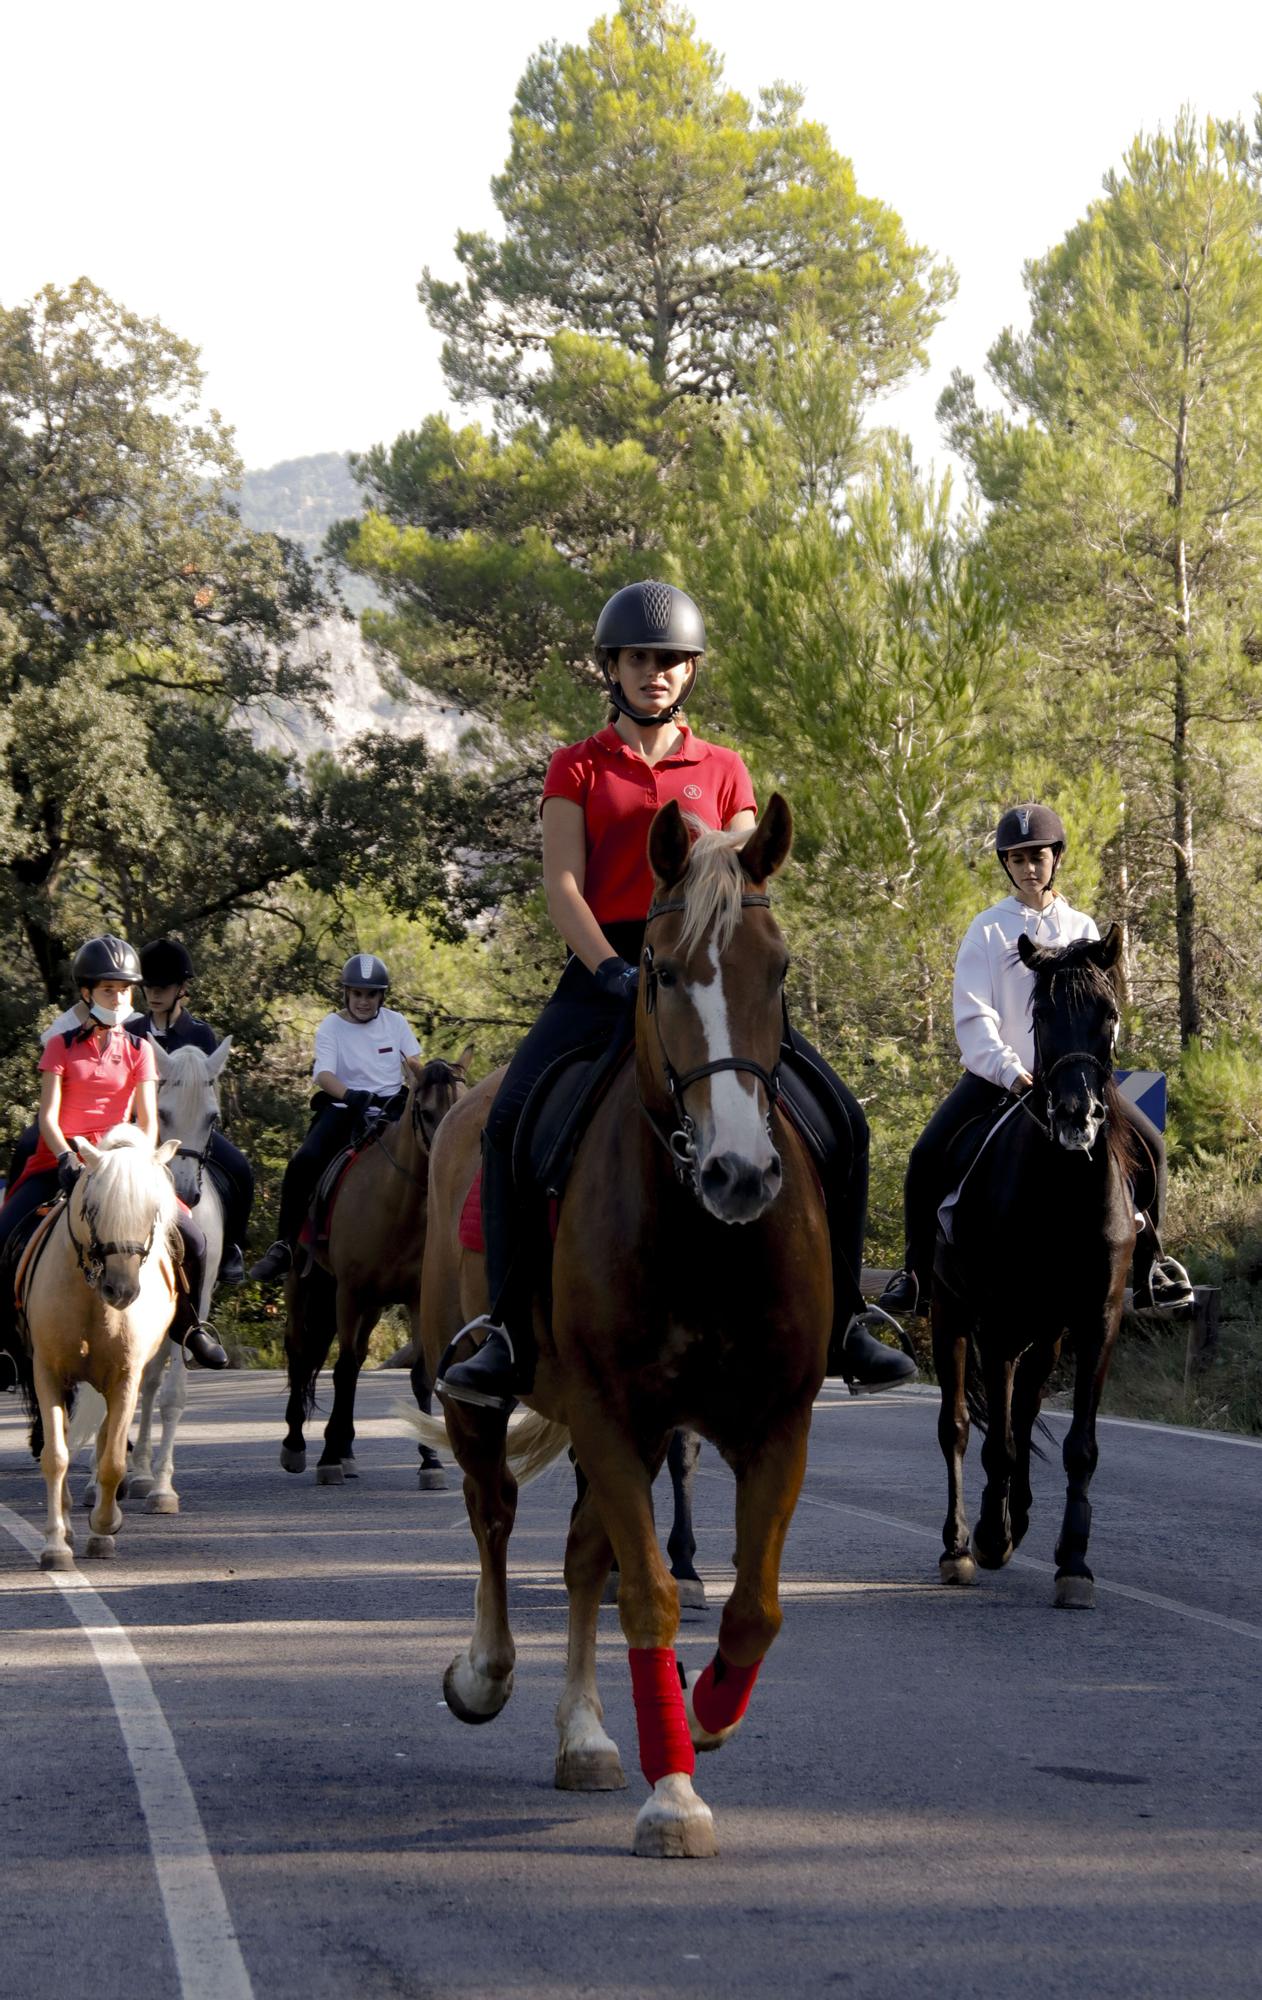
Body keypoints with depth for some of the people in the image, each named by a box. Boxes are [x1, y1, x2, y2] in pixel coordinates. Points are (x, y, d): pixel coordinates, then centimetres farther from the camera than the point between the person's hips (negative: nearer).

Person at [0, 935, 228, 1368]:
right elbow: (48, 1117, -7)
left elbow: (148, 1120, -3)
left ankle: (186, 1323, 12)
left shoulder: (138, 1050, 4)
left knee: (192, 1241, -11)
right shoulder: (61, 1046, -1)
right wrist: (68, 1161, -23)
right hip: (59, 1160, -1)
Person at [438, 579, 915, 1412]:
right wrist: (616, 975, -18)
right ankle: (512, 1341, -22)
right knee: (511, 1122, -25)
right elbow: (563, 884, -2)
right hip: (604, 969, -2)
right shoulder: (578, 769, 10)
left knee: (840, 1118, -11)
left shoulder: (722, 771, 15)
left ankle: (839, 1321, -1)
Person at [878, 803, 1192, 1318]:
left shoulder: (1081, 930, 9)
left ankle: (1149, 1262, 3)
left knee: (1149, 1146, -13)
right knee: (928, 1155, -19)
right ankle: (917, 1274, -6)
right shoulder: (989, 930, 1)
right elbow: (973, 1014, -7)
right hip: (998, 1073, -2)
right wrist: (1011, 1072, -20)